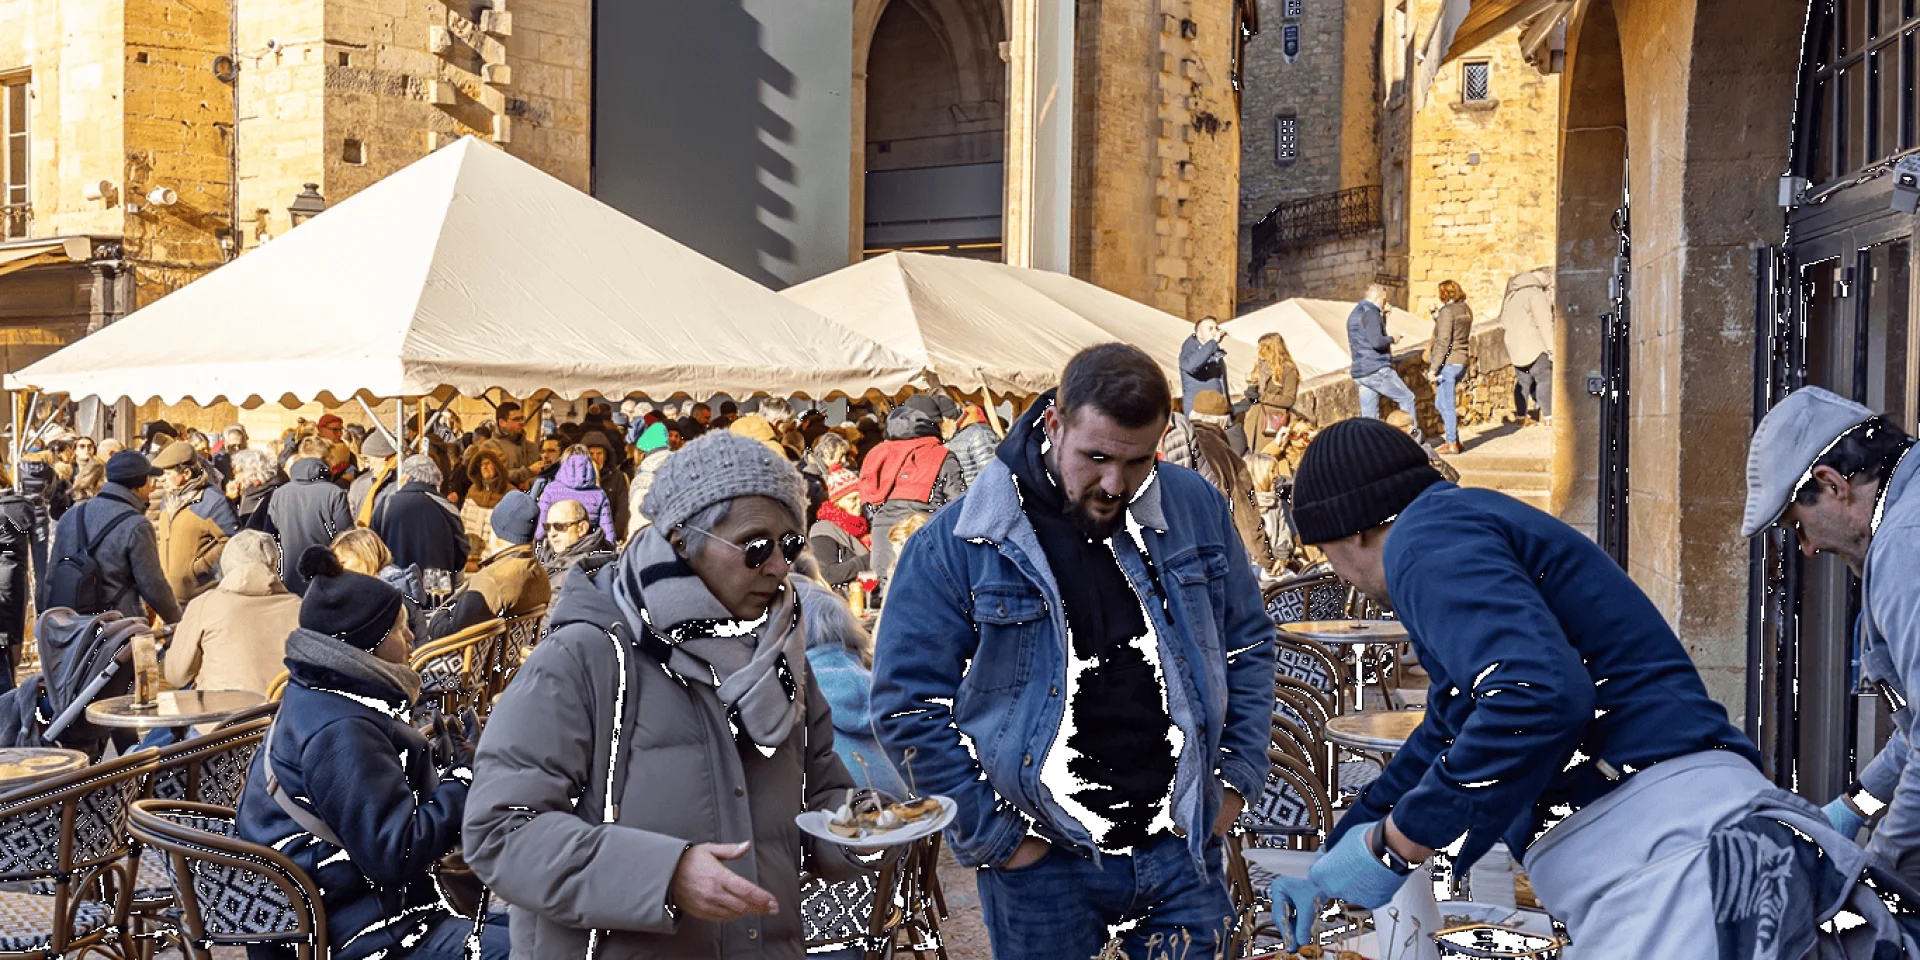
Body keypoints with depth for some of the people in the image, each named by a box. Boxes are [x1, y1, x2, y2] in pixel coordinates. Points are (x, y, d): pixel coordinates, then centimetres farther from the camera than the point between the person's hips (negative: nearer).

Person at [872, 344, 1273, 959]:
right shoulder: (956, 544, -13)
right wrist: (994, 837, -10)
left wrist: (1236, 778, 3)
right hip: (1043, 868, -2)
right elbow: (909, 706, -10)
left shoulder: (1195, 508, -2)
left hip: (1183, 846, 3)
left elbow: (1248, 646, 10)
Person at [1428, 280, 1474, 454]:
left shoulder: (1447, 311, -14)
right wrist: (1438, 318, 18)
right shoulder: (1466, 309, 11)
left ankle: (1452, 444, 3)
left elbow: (1443, 342, -18)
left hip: (1447, 362, -9)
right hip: (1462, 361, 9)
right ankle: (1454, 439, 21)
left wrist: (1433, 367, -16)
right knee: (1441, 403, 18)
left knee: (1447, 405, -1)